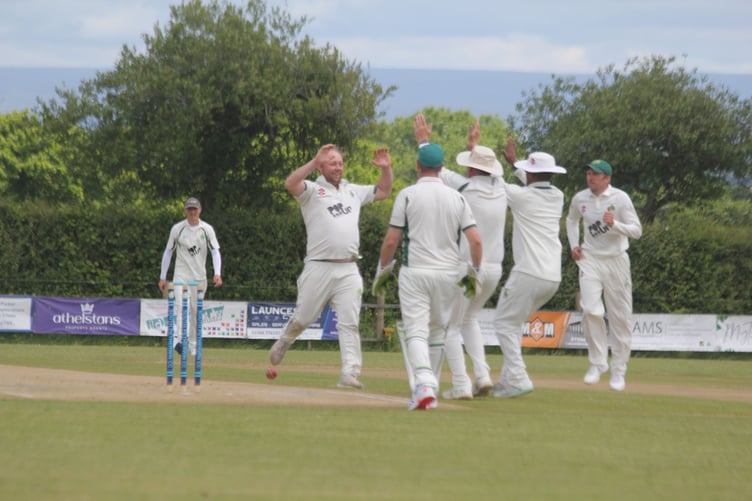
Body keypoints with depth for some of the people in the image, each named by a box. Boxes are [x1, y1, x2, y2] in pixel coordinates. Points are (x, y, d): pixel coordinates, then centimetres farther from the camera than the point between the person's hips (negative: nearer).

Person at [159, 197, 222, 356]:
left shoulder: (207, 229, 1)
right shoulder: (177, 229, 0)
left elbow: (215, 251, -5)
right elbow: (168, 252, 6)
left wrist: (217, 274, -20)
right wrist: (162, 277, 4)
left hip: (199, 277, 2)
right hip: (181, 275, -2)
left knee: (196, 312, 7)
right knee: (182, 306, -21)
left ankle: (193, 346, 17)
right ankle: (179, 340, -34)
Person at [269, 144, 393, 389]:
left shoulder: (353, 191, 19)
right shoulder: (312, 190, 1)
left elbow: (383, 192, 29)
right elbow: (290, 184, -20)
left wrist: (386, 169, 10)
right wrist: (315, 161, -25)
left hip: (348, 270, 3)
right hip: (318, 267, -3)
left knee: (349, 323, -7)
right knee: (302, 318, 9)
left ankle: (349, 374, -12)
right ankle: (283, 344, 39)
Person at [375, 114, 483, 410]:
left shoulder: (408, 195, -4)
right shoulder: (456, 197, 5)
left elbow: (391, 240, -5)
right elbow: (475, 240, -2)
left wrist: (382, 269, 10)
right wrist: (474, 271, 13)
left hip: (415, 272, -3)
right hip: (448, 274, 3)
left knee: (416, 331, -7)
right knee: (438, 331, 17)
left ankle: (424, 385, -27)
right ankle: (430, 385, 20)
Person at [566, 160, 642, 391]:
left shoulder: (620, 198, -9)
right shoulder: (579, 198, 2)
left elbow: (637, 231, -10)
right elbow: (572, 220, 24)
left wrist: (614, 224, -26)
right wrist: (574, 245, 9)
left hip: (616, 260, -2)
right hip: (590, 259, 2)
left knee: (620, 317, 1)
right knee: (591, 310, -17)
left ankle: (618, 371, 13)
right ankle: (597, 363, -3)